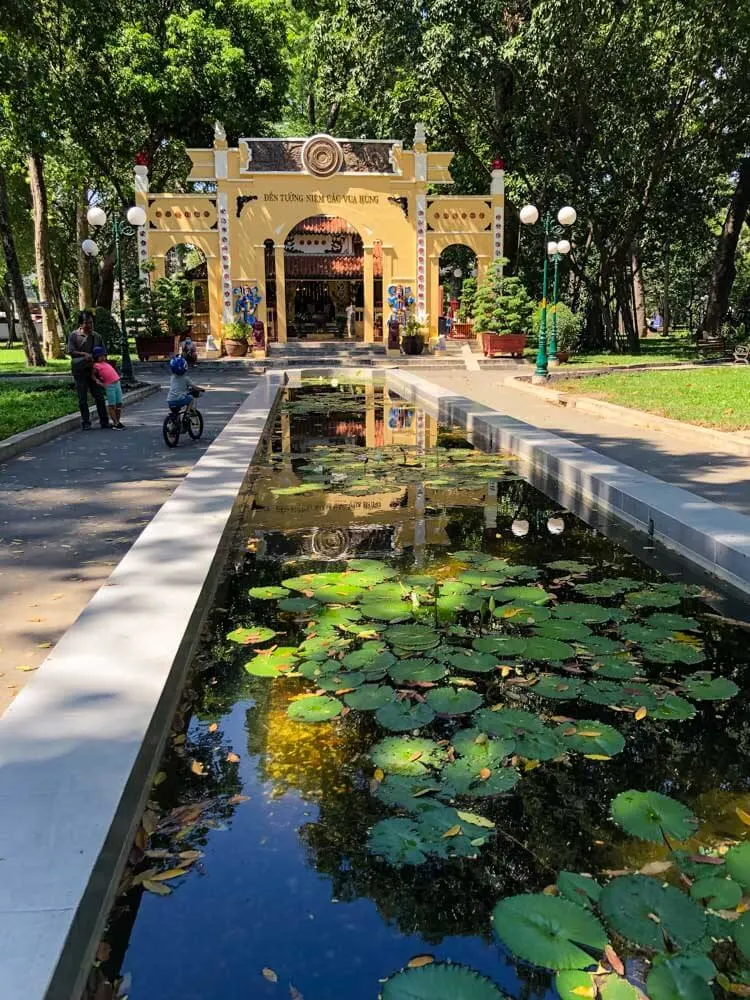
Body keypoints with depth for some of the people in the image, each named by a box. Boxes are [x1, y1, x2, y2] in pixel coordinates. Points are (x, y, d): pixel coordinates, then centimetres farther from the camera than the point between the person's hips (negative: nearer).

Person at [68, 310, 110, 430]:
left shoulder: (96, 336, 5)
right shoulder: (74, 335, -4)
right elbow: (71, 351, -7)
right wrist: (85, 354, -19)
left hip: (93, 370, 2)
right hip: (79, 371, -2)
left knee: (99, 396, 2)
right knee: (82, 398, 4)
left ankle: (104, 422, 8)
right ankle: (85, 422, 12)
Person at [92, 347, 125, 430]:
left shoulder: (106, 363, 19)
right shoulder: (96, 365, 1)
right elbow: (93, 376, 2)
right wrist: (98, 381, -11)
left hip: (117, 383, 7)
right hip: (109, 386, -7)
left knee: (119, 404, 10)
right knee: (112, 405, -2)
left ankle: (118, 421, 21)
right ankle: (115, 423, 3)